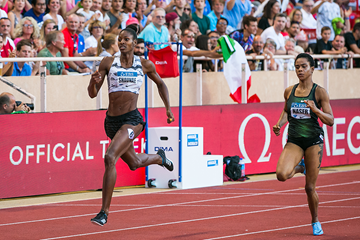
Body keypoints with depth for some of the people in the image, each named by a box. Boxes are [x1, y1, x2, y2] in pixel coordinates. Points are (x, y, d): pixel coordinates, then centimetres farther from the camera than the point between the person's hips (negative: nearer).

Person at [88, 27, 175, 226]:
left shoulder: (145, 65, 2)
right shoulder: (108, 63, 3)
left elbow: (160, 84, 21)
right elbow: (92, 94, 1)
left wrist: (168, 109, 17)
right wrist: (93, 82, -21)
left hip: (131, 119, -4)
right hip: (111, 121, 4)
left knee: (110, 158, -25)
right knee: (134, 163, 23)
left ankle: (104, 212, -19)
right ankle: (159, 158, 60)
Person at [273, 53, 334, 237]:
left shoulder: (319, 92, -6)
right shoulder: (289, 91, 4)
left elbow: (330, 121, -6)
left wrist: (315, 109, -23)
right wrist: (279, 124, 2)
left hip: (314, 140, -3)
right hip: (294, 140, 3)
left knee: (310, 187, -1)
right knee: (281, 175, -24)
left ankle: (315, 221, 24)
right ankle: (299, 167, 13)